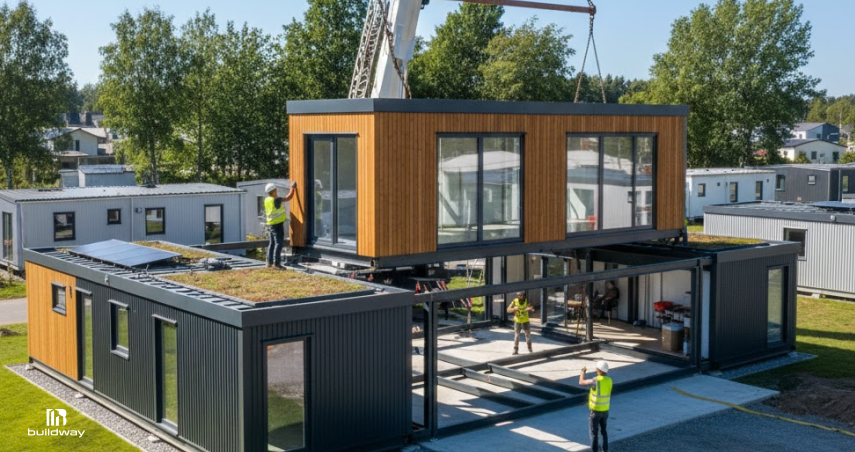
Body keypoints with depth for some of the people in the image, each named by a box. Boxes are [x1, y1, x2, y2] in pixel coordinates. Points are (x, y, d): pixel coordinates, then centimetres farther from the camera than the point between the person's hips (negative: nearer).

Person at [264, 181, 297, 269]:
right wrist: (293, 188, -3)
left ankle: (269, 262, 17)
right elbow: (288, 197, -14)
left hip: (271, 224, 9)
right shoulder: (276, 200, -18)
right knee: (279, 243, -7)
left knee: (272, 243, 14)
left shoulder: (267, 200, 5)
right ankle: (276, 263, -11)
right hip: (277, 224, -9)